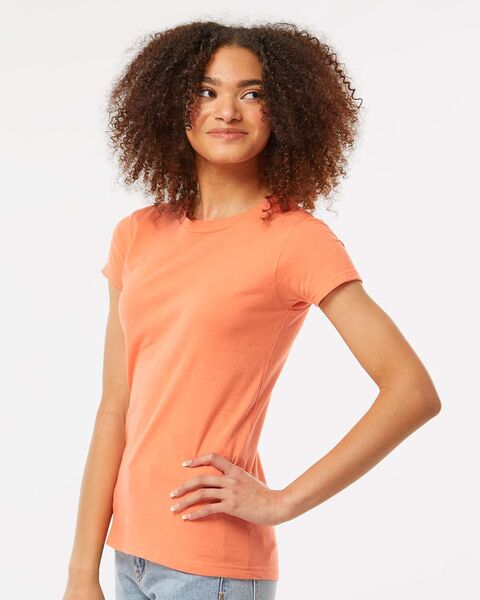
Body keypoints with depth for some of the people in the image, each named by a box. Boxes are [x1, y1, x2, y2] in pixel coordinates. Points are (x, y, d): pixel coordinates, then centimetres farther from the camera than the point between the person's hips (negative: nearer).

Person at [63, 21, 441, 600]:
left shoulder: (296, 237, -8)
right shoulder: (137, 235, 6)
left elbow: (414, 392, -14)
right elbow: (115, 409, 5)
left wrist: (280, 503, -13)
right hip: (130, 551, 5)